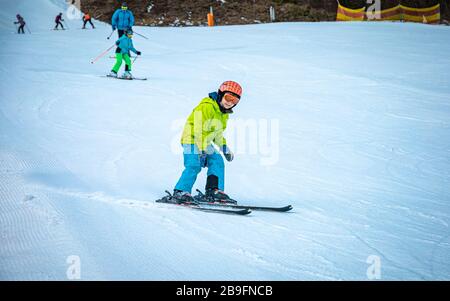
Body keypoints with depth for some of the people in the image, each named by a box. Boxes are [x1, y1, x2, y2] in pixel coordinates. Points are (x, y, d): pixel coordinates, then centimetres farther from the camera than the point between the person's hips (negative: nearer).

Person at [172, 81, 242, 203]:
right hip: (192, 140, -9)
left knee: (217, 162, 1)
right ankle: (180, 191, -19)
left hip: (205, 143, 9)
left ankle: (214, 190, 4)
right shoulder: (206, 107, -19)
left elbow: (218, 133, 25)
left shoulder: (223, 114, 12)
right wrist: (203, 148, -25)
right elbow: (198, 130, -23)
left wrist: (224, 148, 21)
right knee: (194, 166, -21)